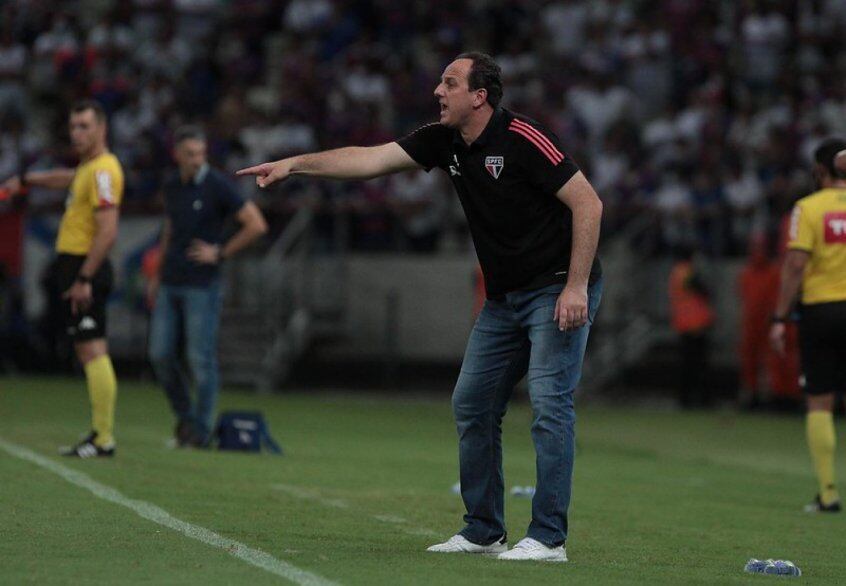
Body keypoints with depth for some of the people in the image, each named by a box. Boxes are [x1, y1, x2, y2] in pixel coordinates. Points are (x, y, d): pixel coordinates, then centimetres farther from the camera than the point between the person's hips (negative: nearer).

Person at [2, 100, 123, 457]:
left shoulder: (103, 171, -15)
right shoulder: (88, 167, 16)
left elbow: (108, 232, -23)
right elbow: (66, 179, 41)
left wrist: (83, 278, -25)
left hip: (85, 268, -10)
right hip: (74, 265, 10)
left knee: (92, 351, -12)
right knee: (88, 353, 10)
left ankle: (104, 439, -13)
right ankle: (99, 434, 13)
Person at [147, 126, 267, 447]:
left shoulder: (217, 185, -10)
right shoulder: (172, 186, 9)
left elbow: (257, 225, -13)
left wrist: (221, 253, -11)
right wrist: (157, 275, 20)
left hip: (202, 285, -6)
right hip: (170, 285, 6)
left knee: (201, 358, -3)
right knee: (161, 354, 2)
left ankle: (201, 430, 6)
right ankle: (184, 417, 19)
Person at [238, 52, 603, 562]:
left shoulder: (523, 139, -19)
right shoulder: (443, 142, 3)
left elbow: (588, 203, -20)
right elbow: (371, 159, 4)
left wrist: (576, 287, -23)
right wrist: (295, 164, -3)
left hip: (559, 290, -9)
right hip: (504, 299, 9)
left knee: (550, 400, -16)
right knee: (472, 404, 7)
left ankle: (549, 538, -15)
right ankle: (484, 531, 15)